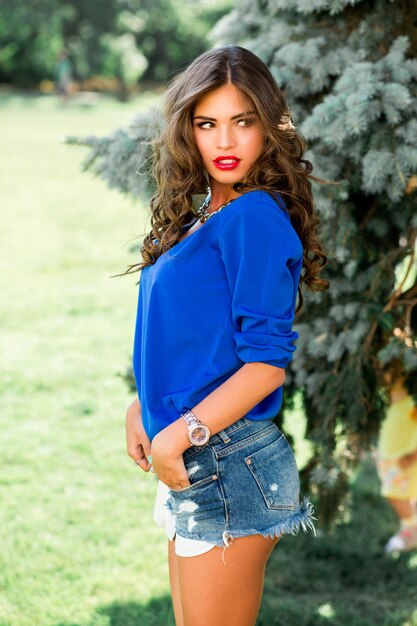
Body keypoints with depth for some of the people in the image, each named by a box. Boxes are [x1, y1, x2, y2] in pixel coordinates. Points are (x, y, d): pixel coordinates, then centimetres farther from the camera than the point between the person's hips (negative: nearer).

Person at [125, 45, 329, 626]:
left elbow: (268, 360, -18)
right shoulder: (201, 216, 12)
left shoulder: (255, 215, -14)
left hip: (229, 461, -9)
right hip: (194, 462, 9)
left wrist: (181, 433, -20)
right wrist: (142, 405, 7)